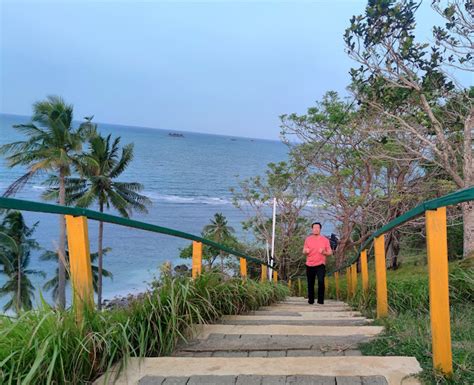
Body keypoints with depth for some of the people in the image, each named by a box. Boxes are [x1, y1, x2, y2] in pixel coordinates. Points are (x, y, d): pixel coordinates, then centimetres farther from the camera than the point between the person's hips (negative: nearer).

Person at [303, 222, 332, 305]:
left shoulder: (325, 240, 2)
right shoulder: (308, 239, 6)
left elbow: (330, 252, 4)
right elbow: (303, 252, 10)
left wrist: (324, 252, -17)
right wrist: (305, 251, -14)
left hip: (320, 265, -2)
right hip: (310, 265, 2)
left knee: (321, 281, -18)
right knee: (310, 283, 8)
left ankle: (321, 300, -6)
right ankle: (311, 300, 23)